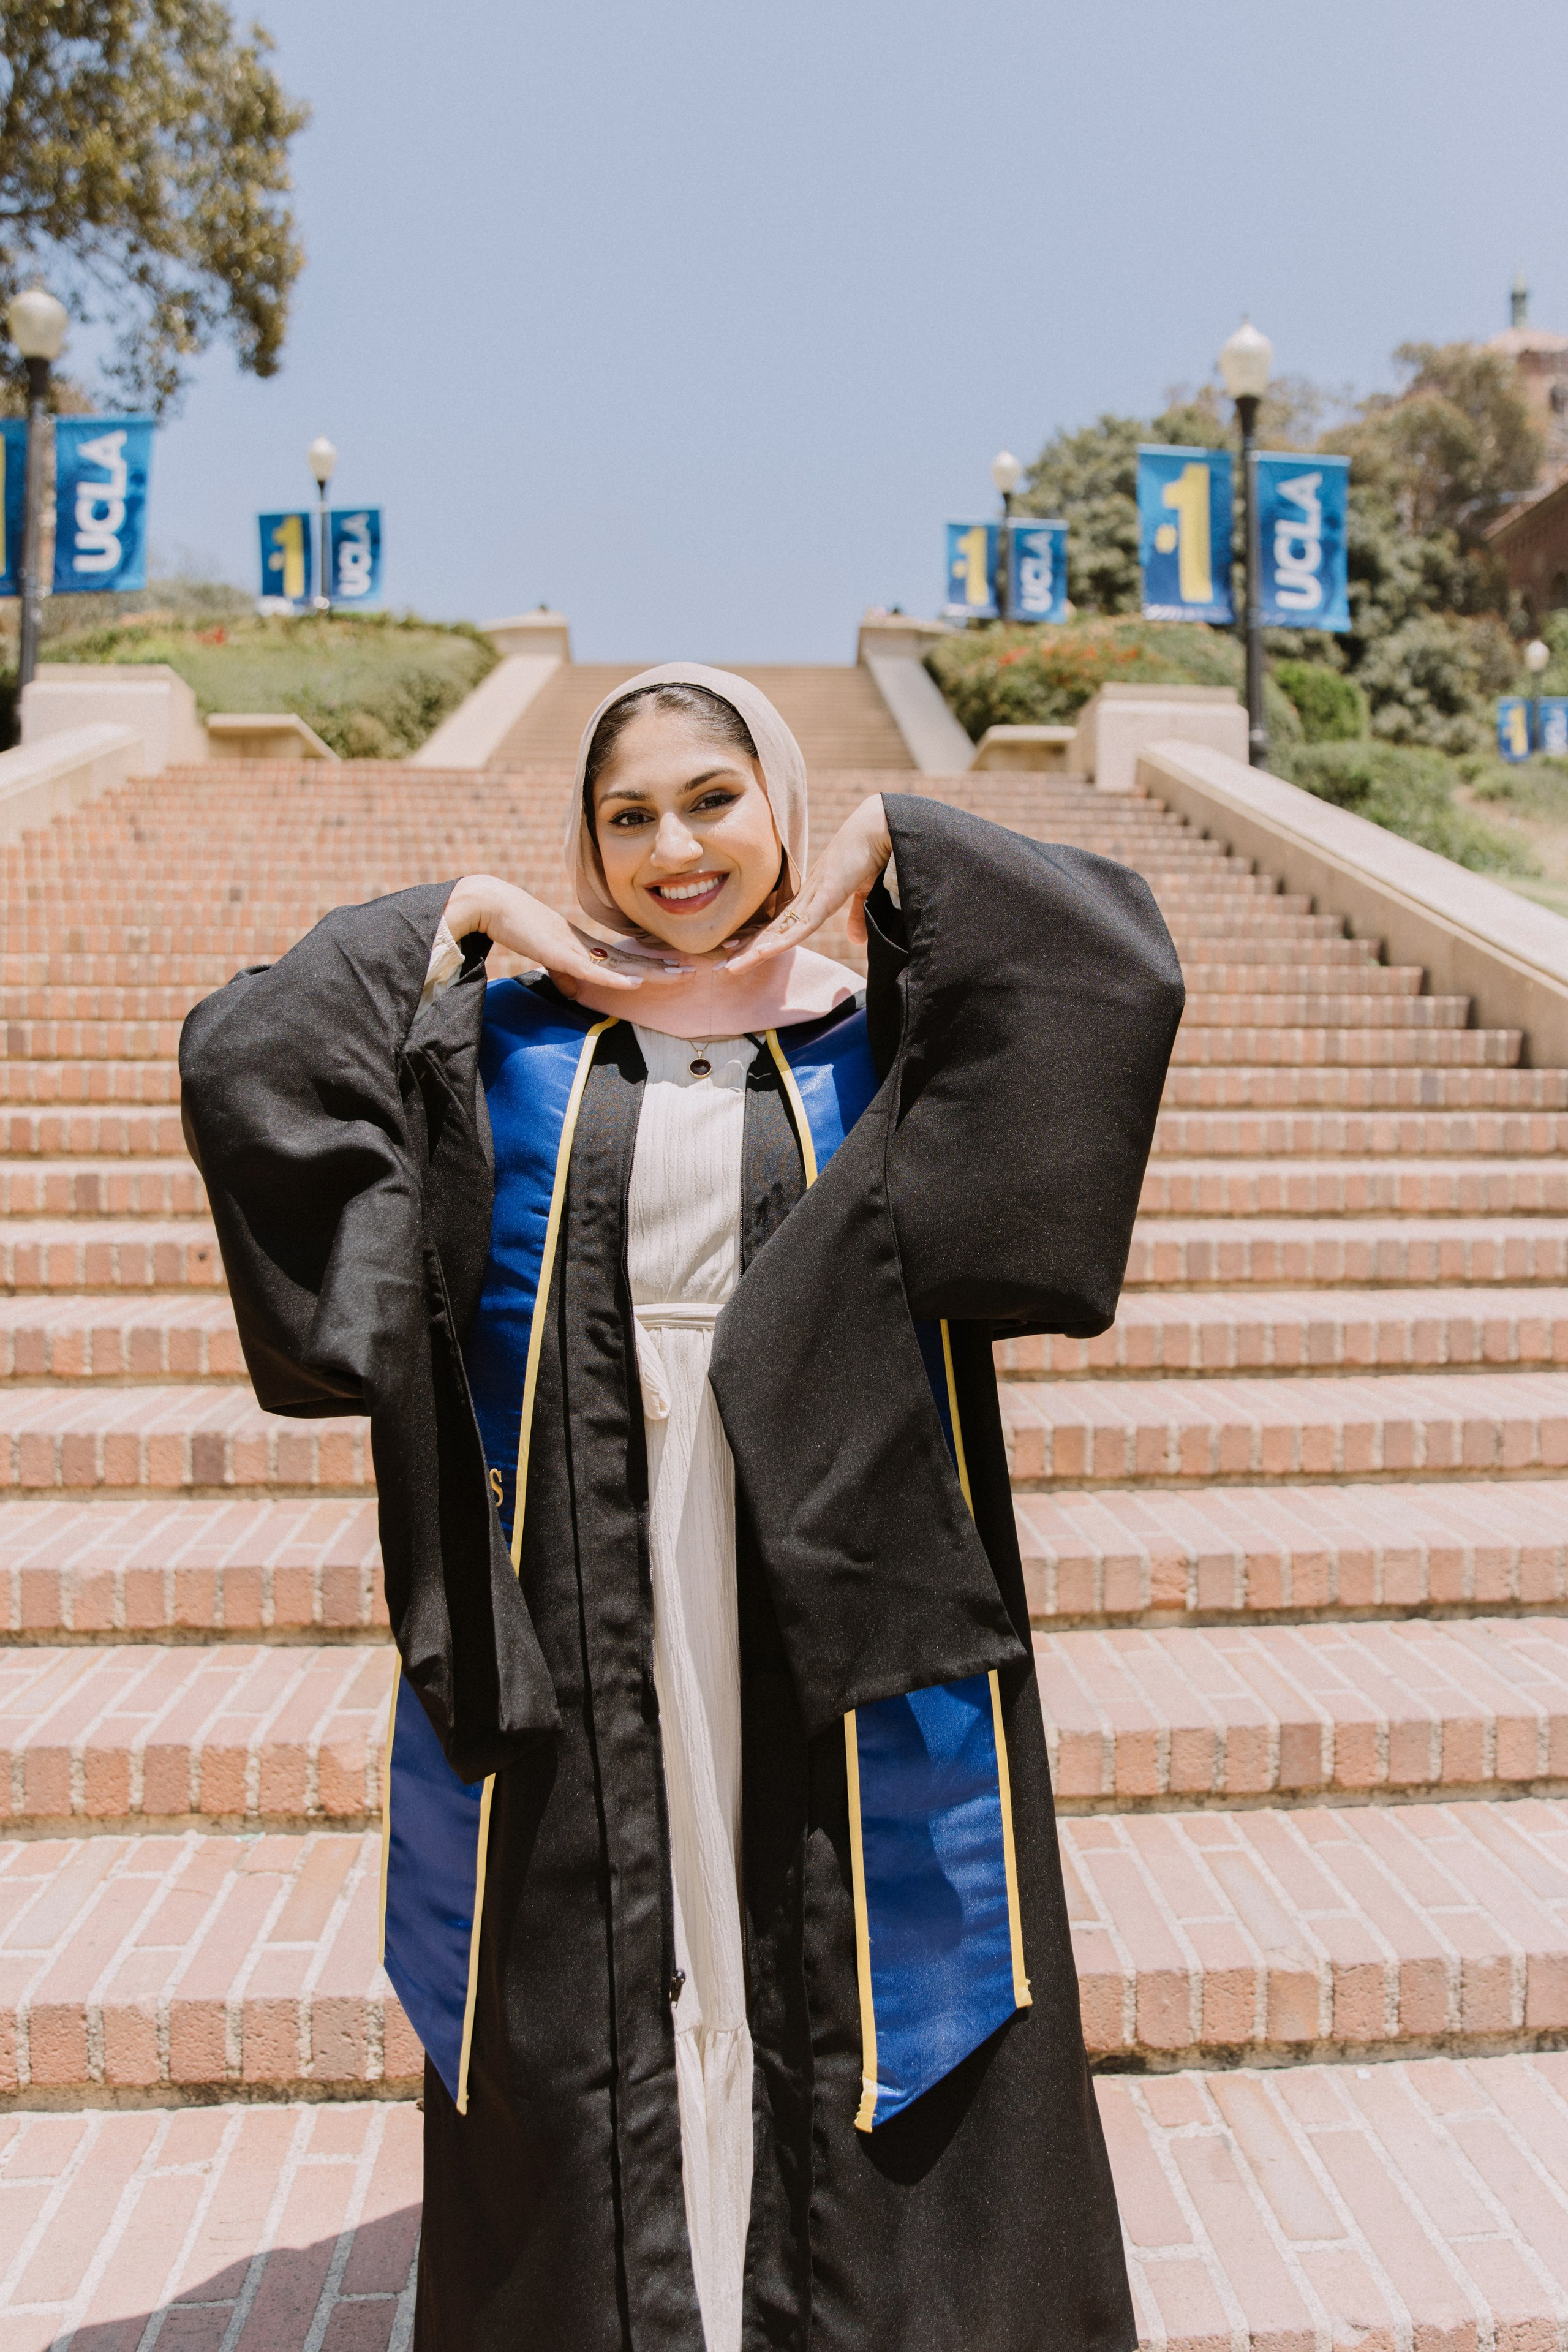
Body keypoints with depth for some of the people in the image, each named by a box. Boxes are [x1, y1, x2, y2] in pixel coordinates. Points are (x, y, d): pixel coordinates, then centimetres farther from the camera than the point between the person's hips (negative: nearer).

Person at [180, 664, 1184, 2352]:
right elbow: (237, 1057, -3)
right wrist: (453, 920, 0)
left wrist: (894, 848, -2)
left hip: (826, 1596, 0)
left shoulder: (881, 1042, 4)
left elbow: (1122, 964, -9)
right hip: (582, 1615, 1)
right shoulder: (509, 1048, 6)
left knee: (830, 1989, 9)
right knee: (598, 1997, 11)